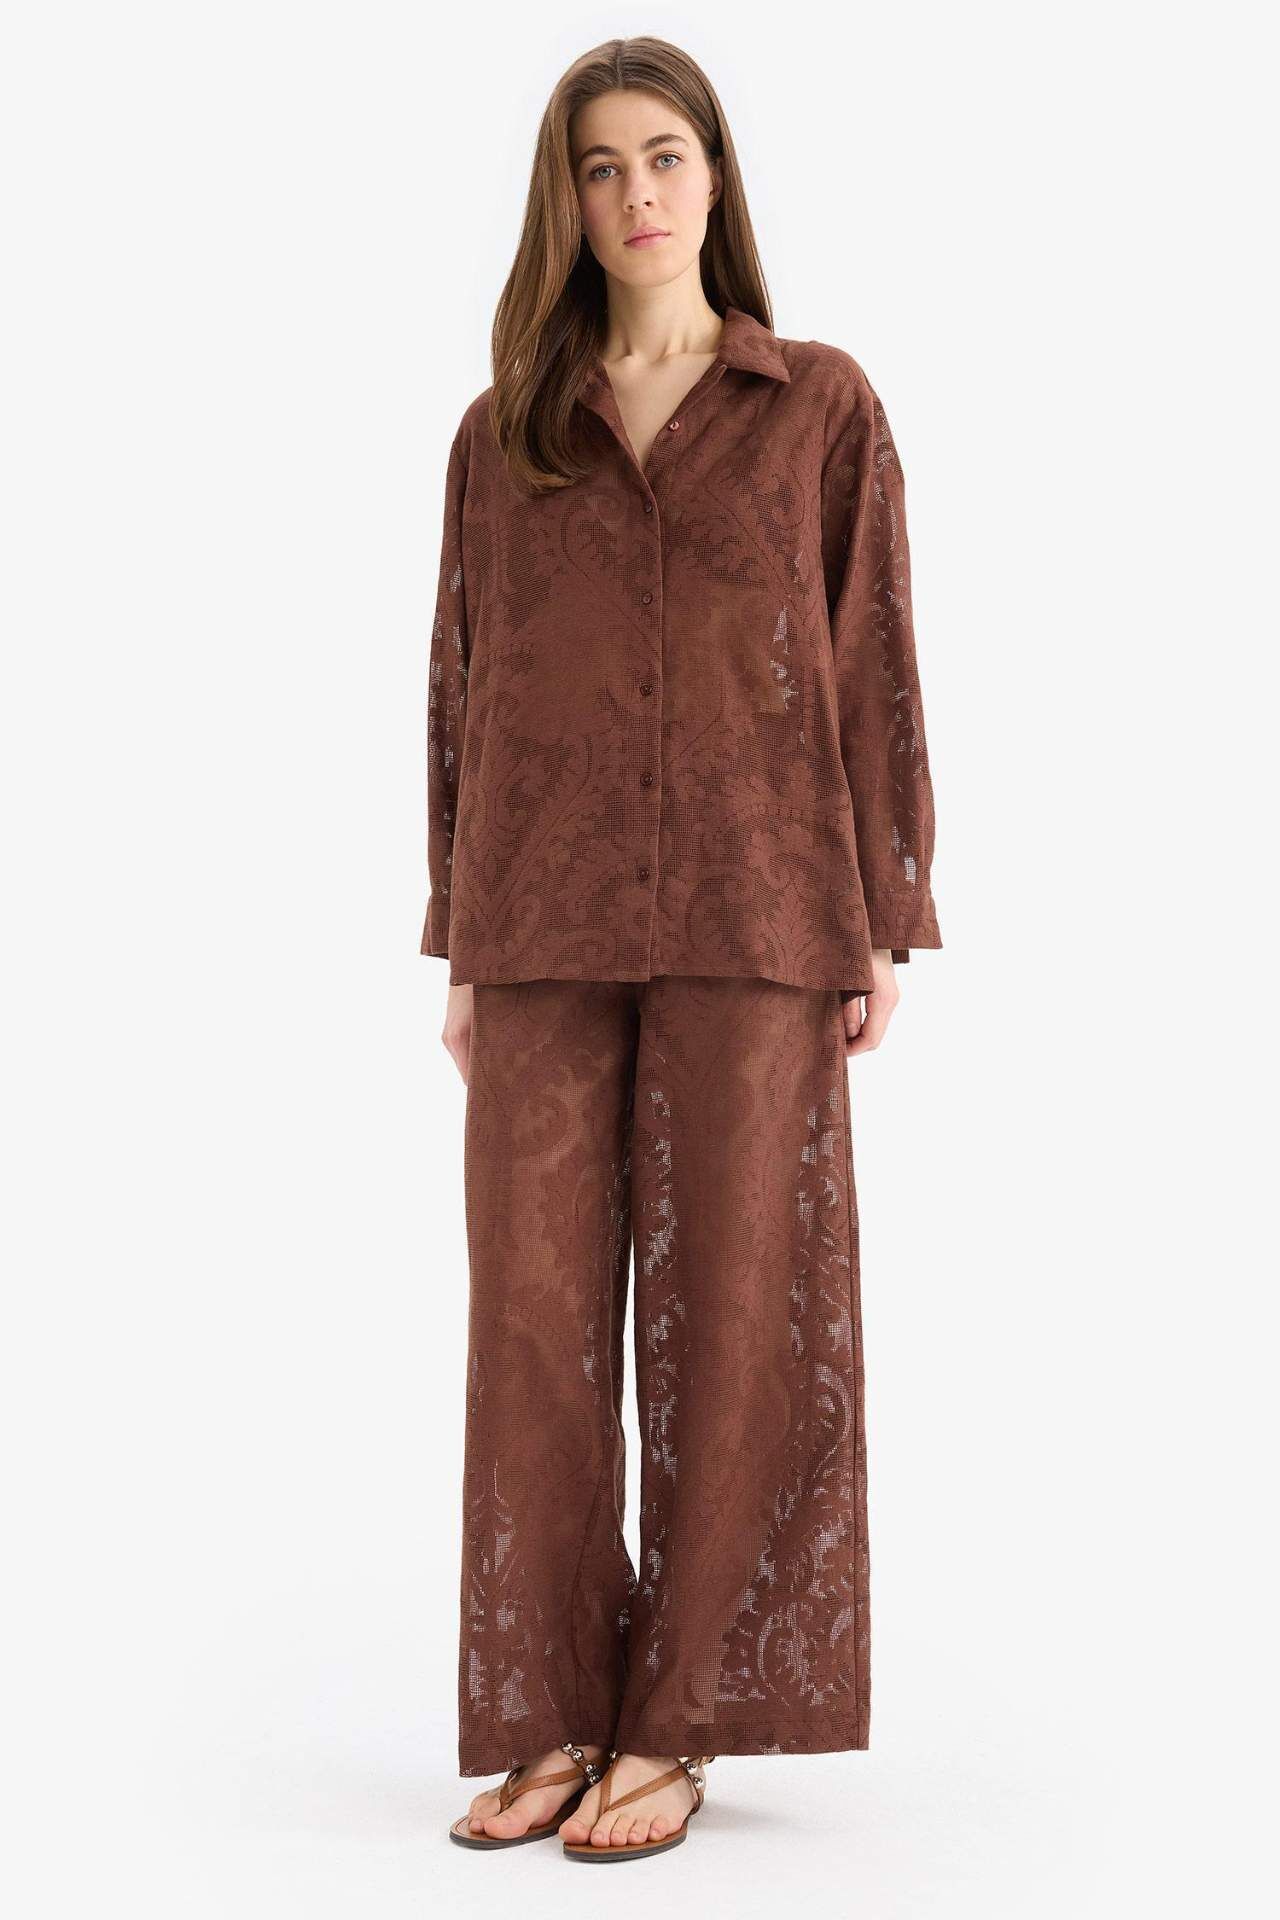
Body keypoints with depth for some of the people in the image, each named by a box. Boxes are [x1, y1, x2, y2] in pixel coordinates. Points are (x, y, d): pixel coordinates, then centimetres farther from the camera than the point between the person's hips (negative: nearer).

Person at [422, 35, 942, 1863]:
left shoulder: (823, 408, 5)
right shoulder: (501, 434, 11)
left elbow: (870, 674, 3)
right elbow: (460, 693, 12)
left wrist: (880, 932, -2)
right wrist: (460, 948, 7)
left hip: (753, 920, -2)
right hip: (547, 930, 3)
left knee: (732, 1306, 1)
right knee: (538, 1315, 3)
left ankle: (679, 1725, 12)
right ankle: (552, 1720, 15)